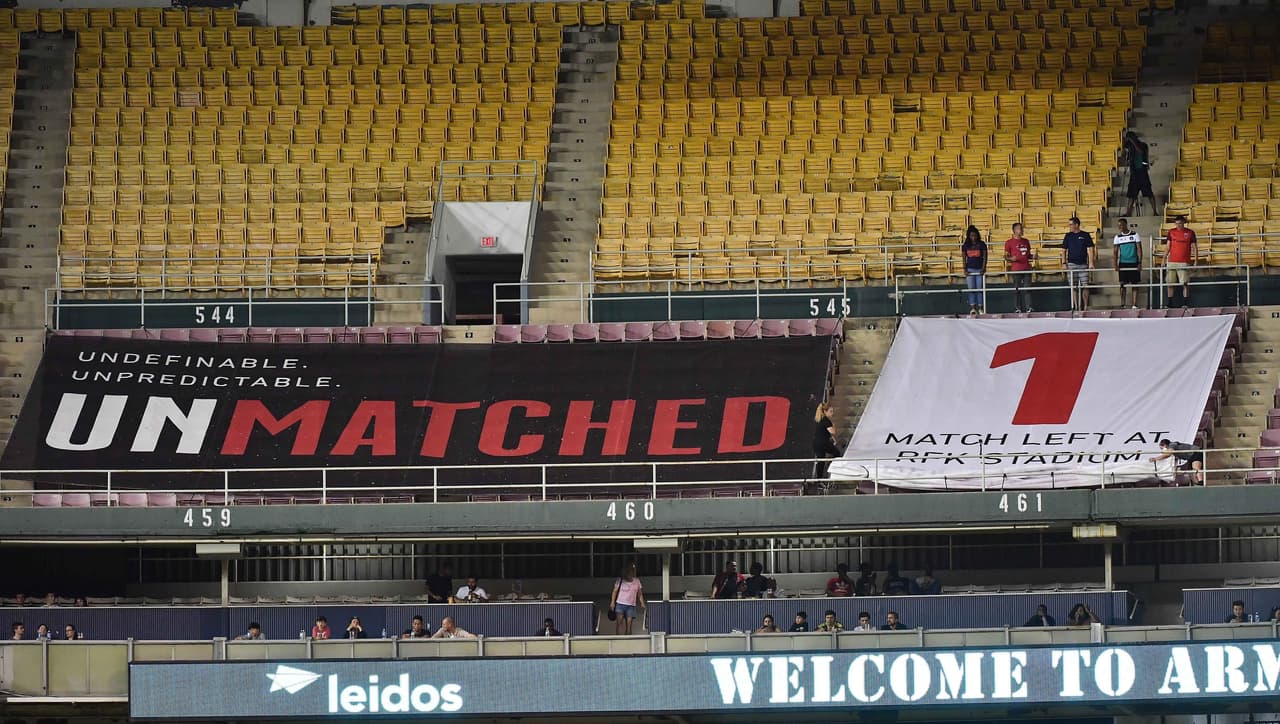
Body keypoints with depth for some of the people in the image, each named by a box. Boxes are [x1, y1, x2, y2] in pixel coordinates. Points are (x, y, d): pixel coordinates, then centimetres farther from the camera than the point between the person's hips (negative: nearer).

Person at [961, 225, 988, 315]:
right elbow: (964, 258, 6)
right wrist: (965, 269, -4)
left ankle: (980, 308, 3)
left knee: (979, 289, -1)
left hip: (979, 269, -1)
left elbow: (984, 257, -1)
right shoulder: (965, 245, 5)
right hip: (970, 269, 1)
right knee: (971, 289, -4)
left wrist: (983, 268, -11)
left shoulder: (982, 244, 1)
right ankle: (972, 308, -4)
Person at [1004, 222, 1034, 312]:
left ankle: (1028, 307, 1)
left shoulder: (1026, 241, 15)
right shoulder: (1010, 242, 0)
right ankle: (1017, 308, 1)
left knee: (1028, 289, 0)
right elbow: (1006, 256, 0)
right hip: (1016, 270, -4)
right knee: (1017, 289, -2)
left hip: (1026, 268, 4)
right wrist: (1011, 259, -20)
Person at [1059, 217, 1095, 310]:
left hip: (1083, 264, -1)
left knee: (1085, 286, -4)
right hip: (1072, 264, 1)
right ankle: (1076, 307, 4)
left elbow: (1090, 249, 2)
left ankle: (1085, 306, 3)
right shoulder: (1068, 236, 7)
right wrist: (1064, 263, 0)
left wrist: (1091, 263, -6)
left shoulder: (1085, 235, 3)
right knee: (1074, 287, 0)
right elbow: (1064, 250, 11)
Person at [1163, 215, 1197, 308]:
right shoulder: (1171, 232, 9)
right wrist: (1164, 260, 7)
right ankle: (1170, 303, 8)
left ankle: (1185, 303, -4)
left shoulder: (1190, 233, 4)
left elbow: (1194, 248, 6)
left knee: (1185, 284, -7)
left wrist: (1195, 261, -3)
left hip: (1184, 262, -3)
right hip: (1171, 262, 3)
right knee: (1170, 284, 2)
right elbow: (1168, 247, 13)